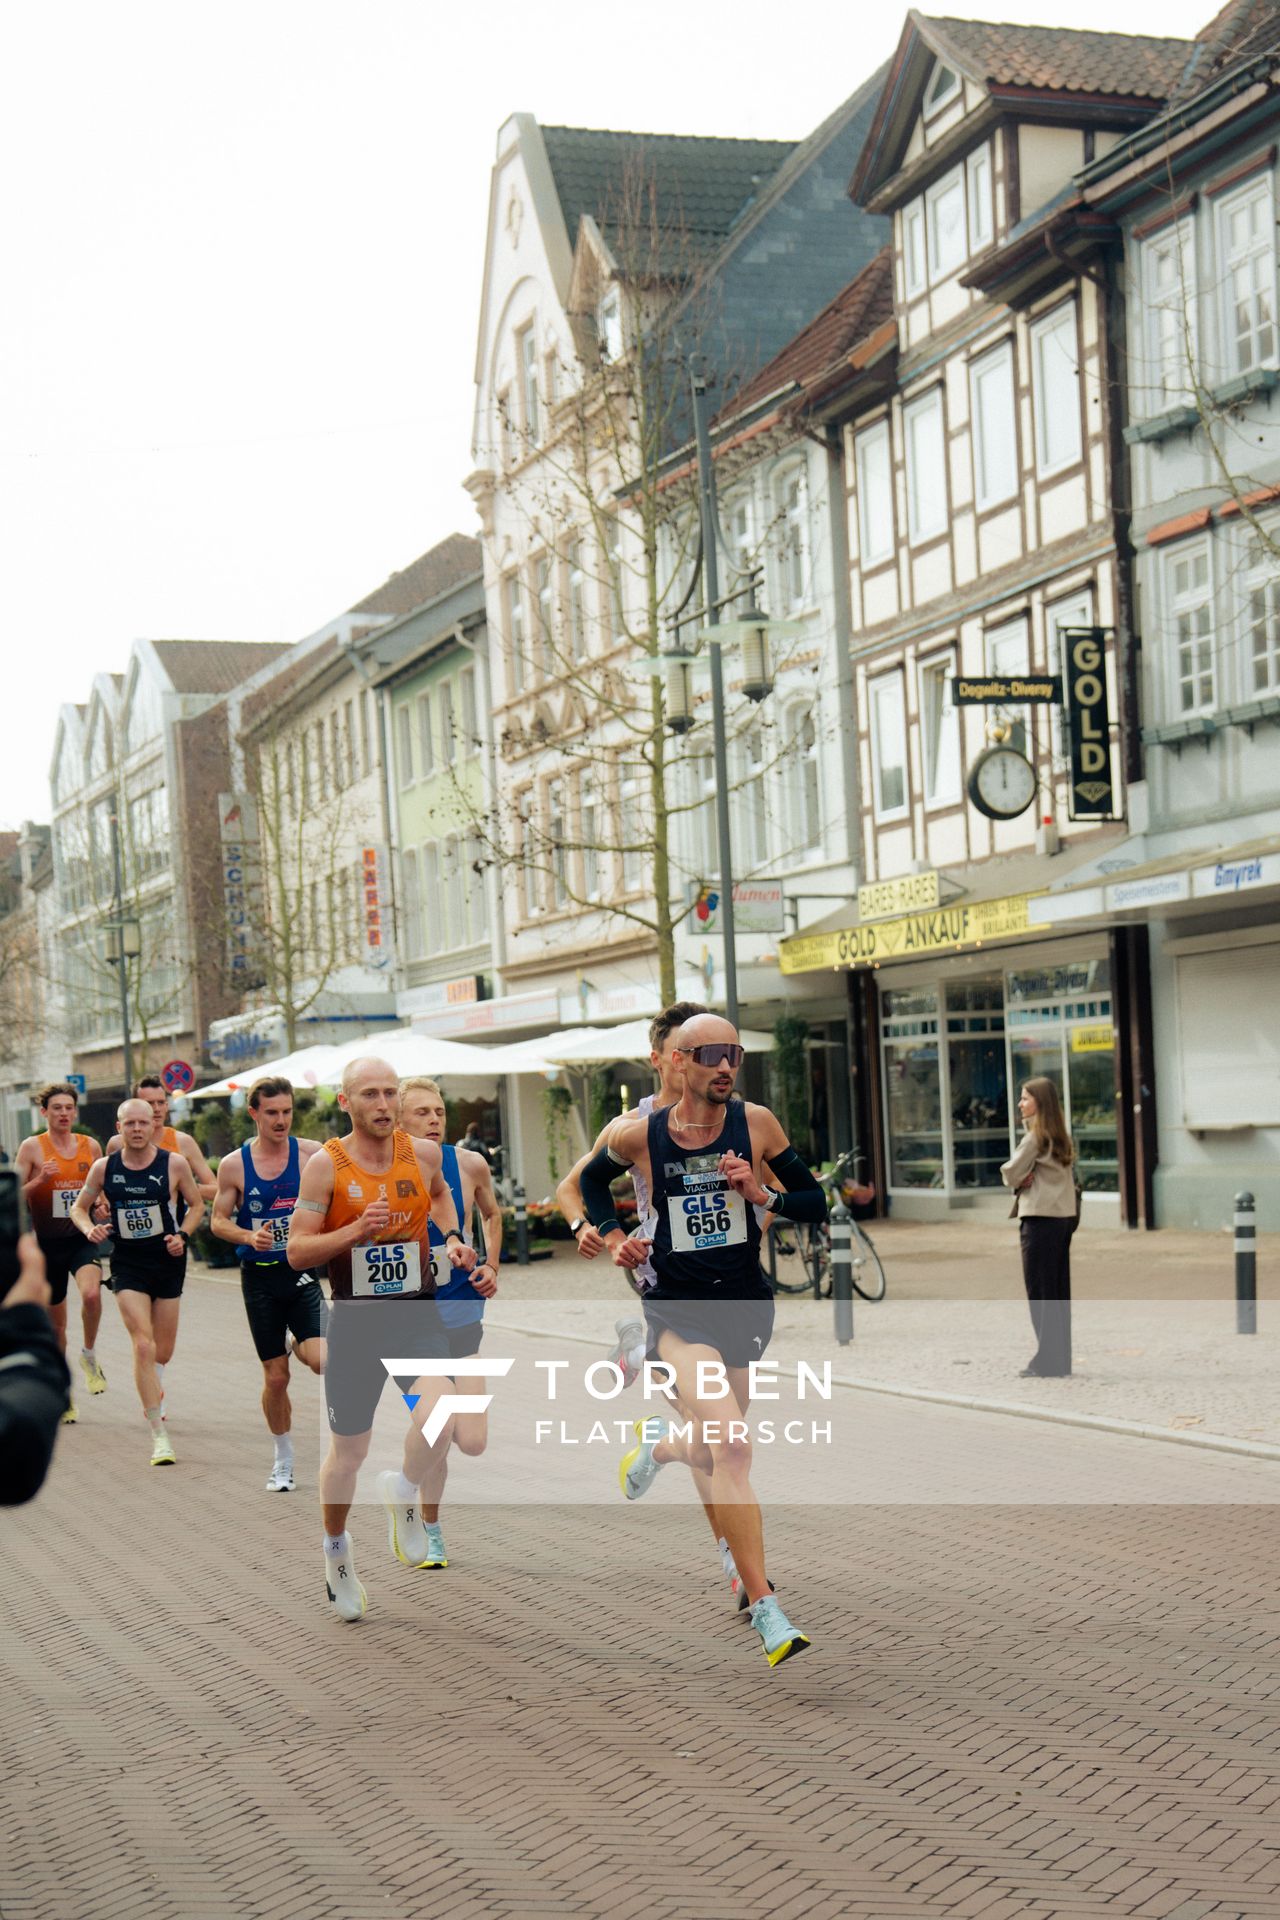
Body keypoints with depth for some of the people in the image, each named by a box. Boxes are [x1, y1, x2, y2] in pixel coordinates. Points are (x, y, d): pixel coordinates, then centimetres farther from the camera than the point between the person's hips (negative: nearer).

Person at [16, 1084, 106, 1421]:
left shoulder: (90, 1145, 6)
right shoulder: (32, 1147, -2)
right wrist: (39, 1180, -19)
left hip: (83, 1238, 1)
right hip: (47, 1241, -1)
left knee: (91, 1293, -29)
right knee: (55, 1321, 8)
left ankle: (89, 1355, -3)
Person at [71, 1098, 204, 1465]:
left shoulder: (174, 1164, -6)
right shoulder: (104, 1167, -3)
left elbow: (197, 1204, 7)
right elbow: (79, 1207, 9)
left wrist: (182, 1235, -10)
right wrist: (89, 1228, -11)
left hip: (168, 1261, 1)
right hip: (128, 1264, -1)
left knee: (163, 1352, 12)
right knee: (143, 1345, -16)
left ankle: (151, 1388, 50)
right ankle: (159, 1435, -12)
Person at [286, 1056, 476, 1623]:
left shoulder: (424, 1152, 0)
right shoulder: (325, 1165, -10)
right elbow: (297, 1252, -9)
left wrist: (452, 1235, 9)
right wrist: (356, 1231, -23)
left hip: (417, 1313, 2)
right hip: (355, 1320, -1)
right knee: (347, 1454, 9)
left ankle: (404, 1491, 9)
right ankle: (336, 1549, 38)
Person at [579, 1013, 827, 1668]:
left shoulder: (755, 1122, -5)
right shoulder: (639, 1135, -6)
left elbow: (815, 1201, 0)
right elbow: (592, 1179, 16)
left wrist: (762, 1195, -17)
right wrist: (613, 1236, 2)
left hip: (746, 1306, 3)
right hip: (678, 1310, -3)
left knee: (716, 1453, 18)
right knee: (733, 1447, -24)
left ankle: (658, 1444, 54)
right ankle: (764, 1609, -19)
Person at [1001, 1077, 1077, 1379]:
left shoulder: (1035, 1137, -13)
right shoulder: (1061, 1137, 14)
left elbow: (1011, 1175, -12)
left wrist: (1019, 1179, 9)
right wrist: (1027, 1177, -4)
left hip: (1040, 1219, -8)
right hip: (1065, 1216, 8)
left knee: (1040, 1293, -3)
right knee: (1058, 1292, 11)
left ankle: (1047, 1362, -2)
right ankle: (1061, 1358, 15)